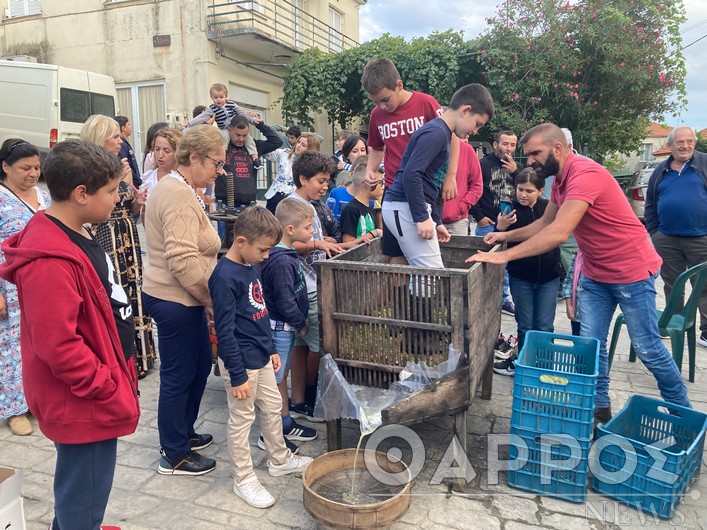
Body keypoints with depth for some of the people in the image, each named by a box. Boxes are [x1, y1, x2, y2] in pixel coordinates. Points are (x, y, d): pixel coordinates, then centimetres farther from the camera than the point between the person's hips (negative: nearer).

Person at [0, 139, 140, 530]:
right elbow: (58, 346, -28)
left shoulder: (74, 236, 5)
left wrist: (115, 375, 17)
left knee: (78, 483, 30)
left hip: (95, 393, 10)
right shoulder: (50, 262, -28)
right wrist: (108, 389, -19)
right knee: (85, 491, 11)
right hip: (84, 402, -10)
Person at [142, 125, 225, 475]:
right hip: (175, 300, -10)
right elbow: (184, 261, -28)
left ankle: (183, 432, 37)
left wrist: (206, 298, 19)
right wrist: (211, 298, -15)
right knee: (179, 375, 3)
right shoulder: (179, 197, -20)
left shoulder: (176, 187, 13)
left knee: (200, 366, 20)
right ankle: (174, 456, 20)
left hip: (182, 298, 10)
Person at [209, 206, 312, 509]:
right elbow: (225, 332, -22)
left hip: (261, 357, 9)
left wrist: (270, 349, 18)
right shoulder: (224, 277, -22)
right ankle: (244, 480, 23)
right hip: (242, 362, -9)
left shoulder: (251, 268, 6)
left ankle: (280, 460, 40)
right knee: (241, 419, 7)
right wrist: (238, 376, -19)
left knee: (273, 408, 21)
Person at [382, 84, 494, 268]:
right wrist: (422, 217, -22)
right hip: (405, 208, -10)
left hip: (409, 208, 10)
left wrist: (436, 222, 22)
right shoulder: (436, 132, -12)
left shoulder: (440, 132, 19)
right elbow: (411, 174, -24)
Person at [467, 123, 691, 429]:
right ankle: (600, 410, 21)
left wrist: (504, 255, -35)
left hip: (632, 271, -8)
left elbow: (558, 233, -36)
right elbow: (544, 224, 14)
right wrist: (508, 235, -1)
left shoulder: (585, 175, -27)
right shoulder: (560, 180, 2)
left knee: (647, 347, 5)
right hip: (595, 273, 8)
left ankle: (682, 412, 27)